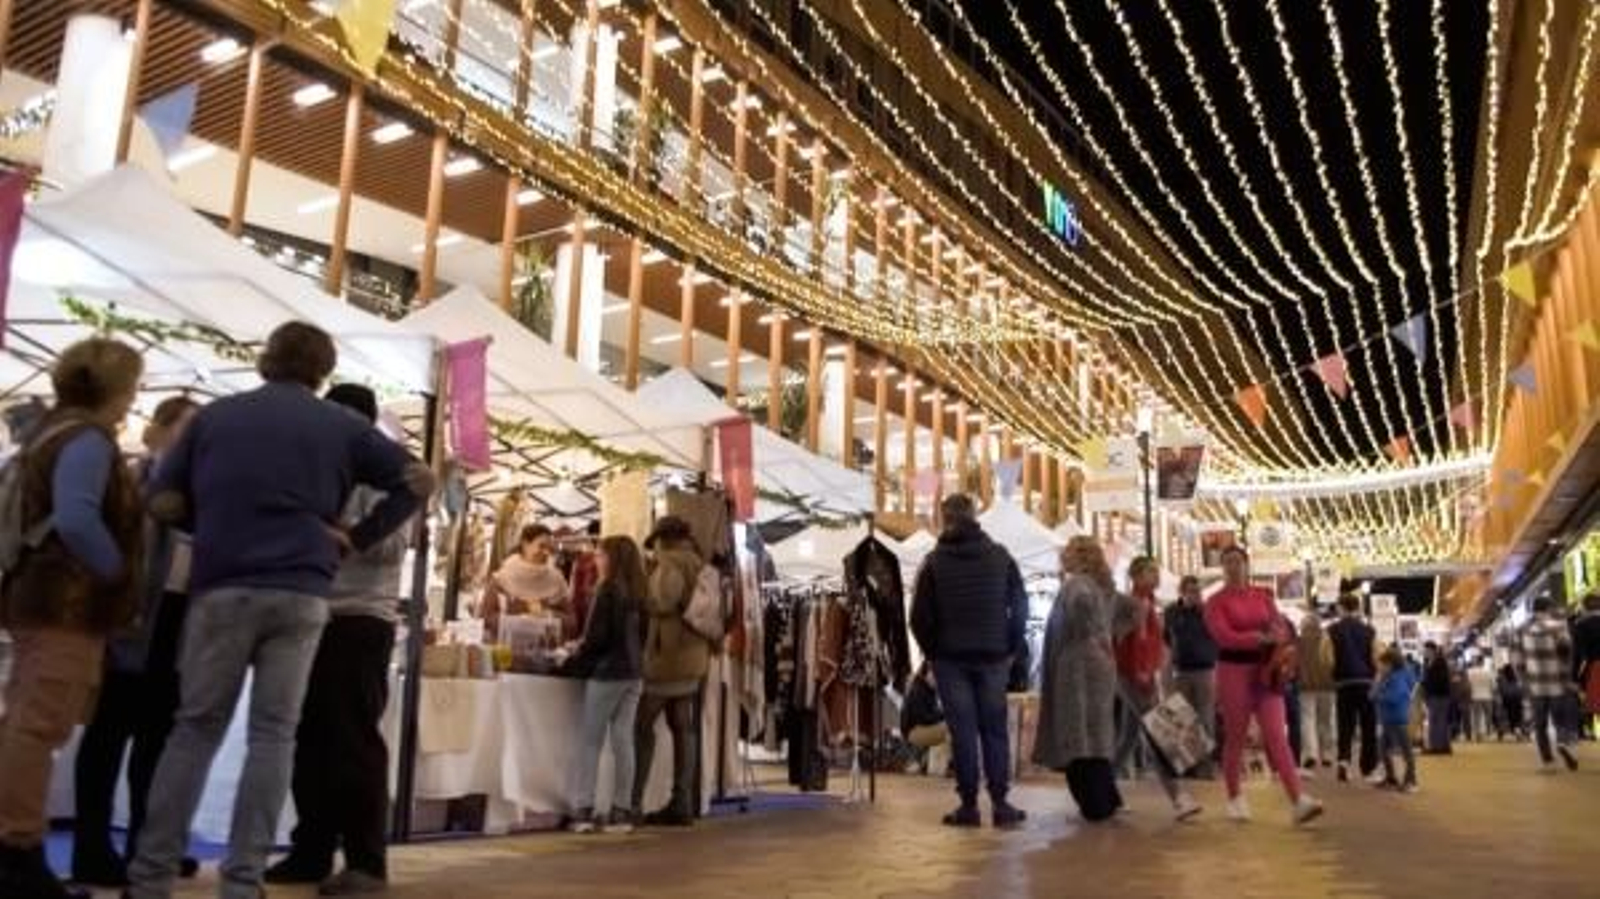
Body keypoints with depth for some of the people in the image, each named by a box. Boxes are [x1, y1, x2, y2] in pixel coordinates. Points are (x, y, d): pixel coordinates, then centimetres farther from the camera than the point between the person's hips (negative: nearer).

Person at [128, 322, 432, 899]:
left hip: (222, 588, 1)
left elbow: (162, 503, 7)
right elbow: (418, 482, 5)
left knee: (196, 728, 10)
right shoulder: (340, 426, 7)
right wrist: (358, 539, 7)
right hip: (301, 594, -1)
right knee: (273, 734, 3)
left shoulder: (214, 416, 9)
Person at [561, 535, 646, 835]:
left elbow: (595, 638, -13)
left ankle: (583, 810, 2)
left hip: (607, 672, -6)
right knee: (623, 741, 8)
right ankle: (622, 811, 10)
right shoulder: (639, 591, 9)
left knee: (590, 742, 2)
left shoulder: (608, 589, -11)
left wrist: (571, 664, -2)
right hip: (635, 673, 7)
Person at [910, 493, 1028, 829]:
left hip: (951, 656, -2)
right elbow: (1020, 606, 4)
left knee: (962, 731, 2)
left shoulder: (934, 561, -4)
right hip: (994, 655, 2)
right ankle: (1001, 803, 6)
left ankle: (968, 805, 5)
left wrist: (931, 650, 8)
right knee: (995, 729, 8)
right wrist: (1012, 648, 10)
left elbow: (920, 616, -5)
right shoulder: (1001, 556, 4)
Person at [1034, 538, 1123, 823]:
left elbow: (1081, 601, -35)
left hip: (1077, 665, -9)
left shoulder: (1076, 583, -12)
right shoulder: (1103, 586, 15)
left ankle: (1096, 805, -3)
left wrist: (1093, 635, -23)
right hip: (1099, 664, 9)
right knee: (1095, 733, 14)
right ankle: (1106, 799, 18)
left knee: (1079, 735, -5)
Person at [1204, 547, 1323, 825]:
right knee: (1235, 737, 6)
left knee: (1278, 736, -5)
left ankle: (1299, 801, -11)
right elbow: (1224, 636, -16)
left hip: (1265, 671, 3)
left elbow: (1283, 629, 9)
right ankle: (1234, 798, 20)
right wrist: (1261, 637, -21)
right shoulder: (1217, 601, -4)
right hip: (1233, 671, -3)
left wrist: (1278, 636, -14)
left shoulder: (1262, 596, 9)